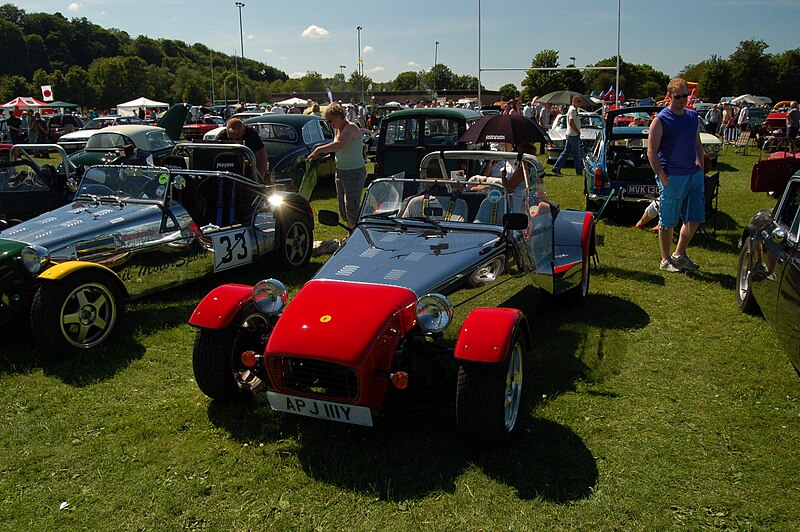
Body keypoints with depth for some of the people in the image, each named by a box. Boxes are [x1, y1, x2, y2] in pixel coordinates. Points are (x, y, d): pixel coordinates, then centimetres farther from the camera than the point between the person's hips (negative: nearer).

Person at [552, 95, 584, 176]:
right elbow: (571, 123, -23)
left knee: (565, 153, 9)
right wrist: (578, 132, -15)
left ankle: (556, 168, 6)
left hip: (569, 135, 10)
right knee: (576, 154, -1)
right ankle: (579, 171, 7)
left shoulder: (574, 110, 17)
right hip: (574, 135, -10)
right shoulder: (572, 110, -15)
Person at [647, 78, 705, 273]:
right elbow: (651, 152, -10)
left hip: (694, 176, 7)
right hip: (672, 177, -6)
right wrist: (663, 178, -16)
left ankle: (680, 254, 27)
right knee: (668, 222, 2)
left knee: (695, 219, 10)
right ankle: (666, 260, 15)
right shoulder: (660, 120, -7)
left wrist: (700, 168, 10)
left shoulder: (693, 117, 13)